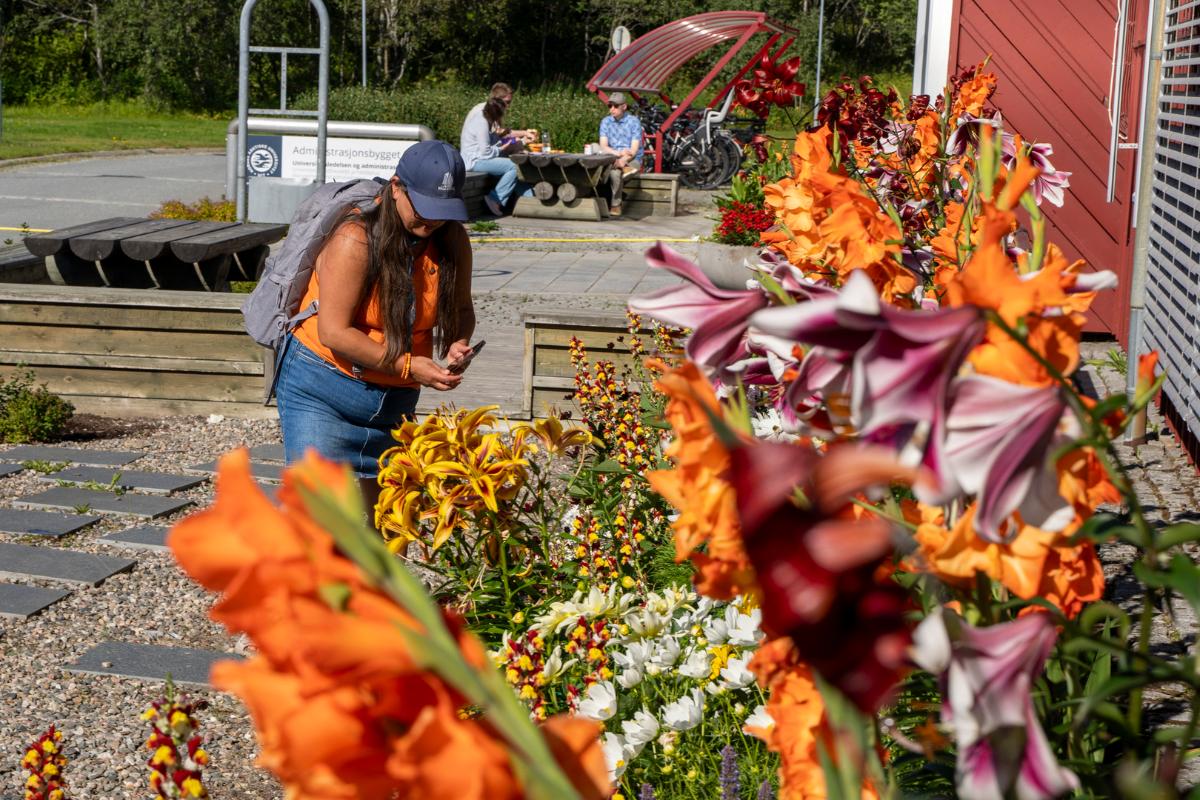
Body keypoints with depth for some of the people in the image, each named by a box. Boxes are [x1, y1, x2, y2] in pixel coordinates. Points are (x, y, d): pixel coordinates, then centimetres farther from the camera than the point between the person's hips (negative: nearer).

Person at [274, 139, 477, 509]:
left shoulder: (452, 241, -3)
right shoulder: (355, 240, -21)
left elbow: (461, 309, 12)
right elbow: (334, 332, -22)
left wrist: (458, 343, -12)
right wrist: (408, 366, -25)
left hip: (395, 398, 6)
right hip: (322, 388, -6)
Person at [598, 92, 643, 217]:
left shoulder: (633, 121, -3)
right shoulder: (606, 122, 6)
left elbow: (634, 149, -11)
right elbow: (603, 146, -5)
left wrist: (623, 159, -30)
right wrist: (618, 153, -24)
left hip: (631, 160, -2)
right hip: (611, 159, 2)